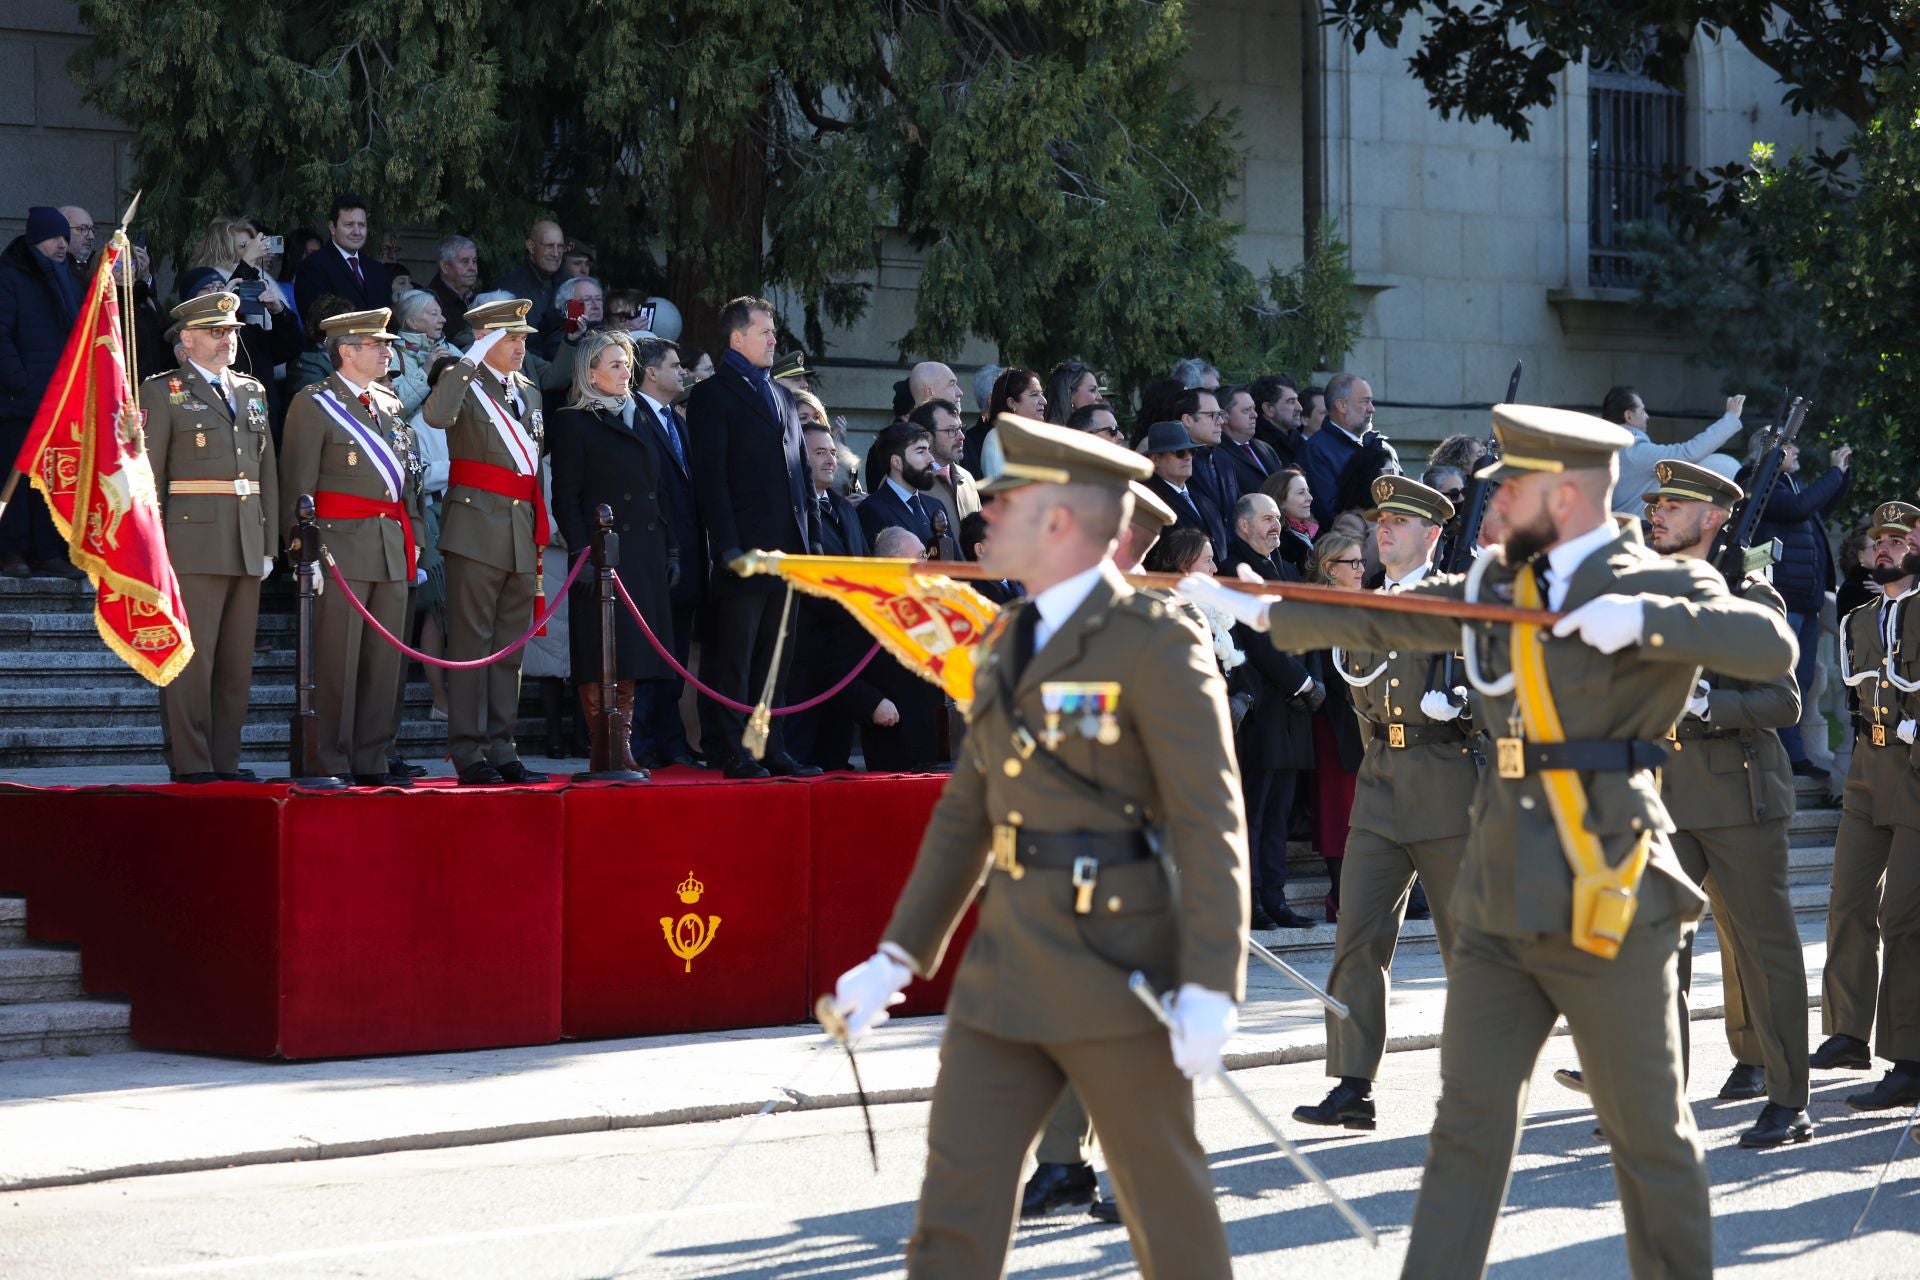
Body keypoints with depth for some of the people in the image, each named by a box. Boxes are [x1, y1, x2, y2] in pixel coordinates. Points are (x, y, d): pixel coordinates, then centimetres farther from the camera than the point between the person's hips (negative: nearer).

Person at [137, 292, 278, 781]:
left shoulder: (252, 392, 18)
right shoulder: (163, 392, 0)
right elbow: (148, 475, -3)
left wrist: (269, 542, 11)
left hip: (247, 547, 6)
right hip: (194, 542, -6)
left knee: (238, 661, 7)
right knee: (191, 656, -6)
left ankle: (225, 760, 13)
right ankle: (190, 763, -3)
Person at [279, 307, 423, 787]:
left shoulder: (390, 404, 17)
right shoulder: (313, 405, -3)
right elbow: (297, 483, -7)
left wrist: (413, 536, 14)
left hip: (392, 549, 7)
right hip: (340, 546, -7)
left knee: (385, 661, 7)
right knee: (336, 662, -5)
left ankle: (372, 761, 12)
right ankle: (330, 763, -1)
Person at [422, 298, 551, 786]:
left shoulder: (530, 394, 18)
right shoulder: (465, 383, -3)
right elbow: (436, 415, -26)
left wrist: (540, 529, 18)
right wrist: (471, 359, -24)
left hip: (522, 534, 7)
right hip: (476, 530, -7)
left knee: (510, 648, 9)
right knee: (472, 643, -6)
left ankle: (501, 750, 13)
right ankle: (469, 753, -5)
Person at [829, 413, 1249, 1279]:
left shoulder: (1155, 644, -11)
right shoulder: (1008, 641, 13)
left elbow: (1211, 826, -15)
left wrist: (1209, 988, -21)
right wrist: (898, 956, 14)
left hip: (1118, 969, -7)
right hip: (1005, 968, 7)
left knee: (1165, 1201, 6)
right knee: (954, 1205, 2)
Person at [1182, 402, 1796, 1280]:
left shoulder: (1662, 584, -5)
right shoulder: (1503, 583, 13)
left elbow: (1771, 648, -18)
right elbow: (1384, 621, 17)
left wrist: (1644, 619, -26)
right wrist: (1261, 612, 13)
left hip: (1611, 905, -6)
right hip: (1498, 904, 6)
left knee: (1648, 1132, 4)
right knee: (1468, 1123, 5)